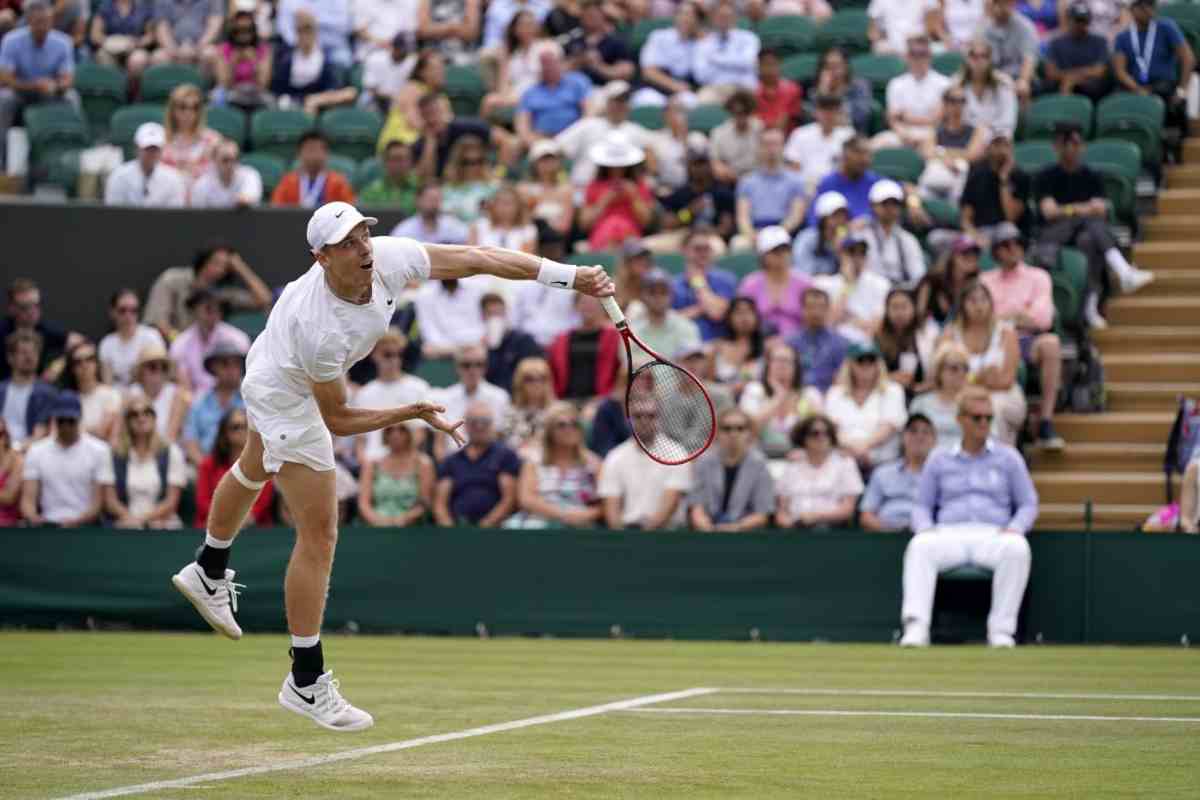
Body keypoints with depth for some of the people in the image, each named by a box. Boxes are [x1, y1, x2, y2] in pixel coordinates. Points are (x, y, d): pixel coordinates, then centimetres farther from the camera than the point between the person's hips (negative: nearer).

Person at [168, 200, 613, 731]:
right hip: (289, 400, -9)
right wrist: (413, 414, -33)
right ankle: (306, 682, 0)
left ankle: (209, 572, 63)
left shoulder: (389, 257, -29)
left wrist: (571, 276, -25)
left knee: (253, 471, 34)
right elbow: (337, 420, -30)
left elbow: (478, 259, -22)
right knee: (319, 535, -9)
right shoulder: (322, 331, -44)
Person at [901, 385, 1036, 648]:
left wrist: (1015, 528, -8)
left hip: (993, 535, 0)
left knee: (1017, 548, -37)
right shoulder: (938, 460, 20)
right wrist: (925, 528, -6)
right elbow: (922, 505, 17)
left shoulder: (1009, 457, 17)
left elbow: (1029, 504, 14)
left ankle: (1001, 630, -33)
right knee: (920, 546, -35)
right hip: (949, 535, 0)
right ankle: (916, 627, -45)